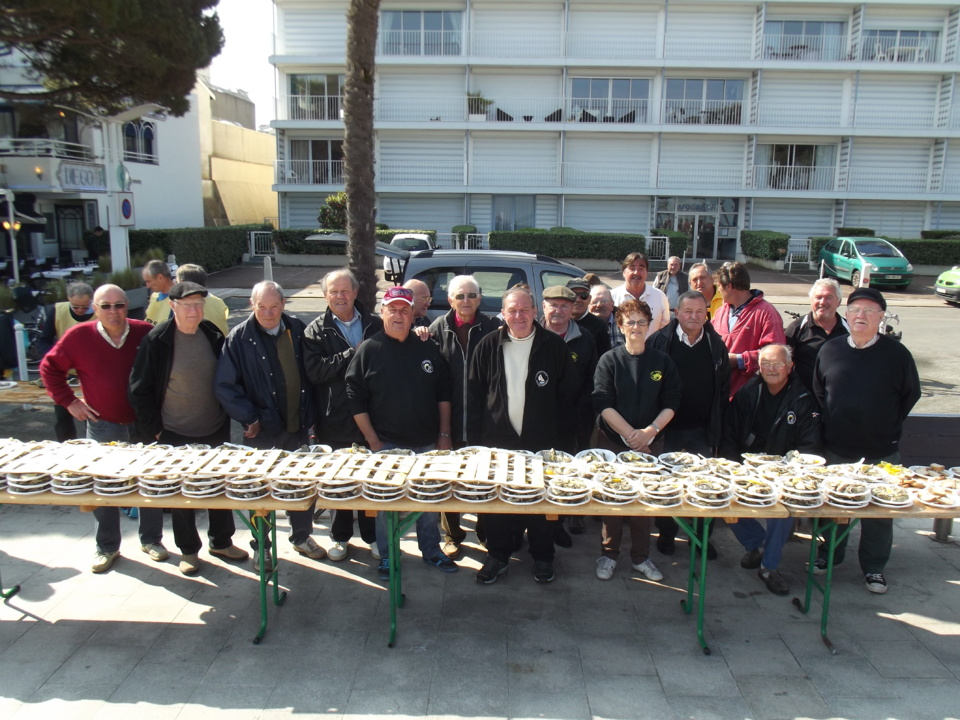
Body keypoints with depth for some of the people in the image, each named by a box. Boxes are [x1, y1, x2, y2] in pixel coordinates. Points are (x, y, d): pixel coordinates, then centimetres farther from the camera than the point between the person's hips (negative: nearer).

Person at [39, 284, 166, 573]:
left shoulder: (146, 333, -7)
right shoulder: (79, 336, -7)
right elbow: (50, 367, 6)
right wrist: (68, 401, -1)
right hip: (103, 427, 0)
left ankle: (151, 539, 27)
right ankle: (107, 547, 24)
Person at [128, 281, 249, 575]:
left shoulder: (213, 335, -1)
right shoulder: (157, 340, -12)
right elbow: (139, 389, -7)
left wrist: (226, 418, 6)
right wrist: (155, 429, -8)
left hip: (215, 432, 4)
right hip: (175, 436, -3)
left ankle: (221, 542, 33)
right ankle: (188, 550, 28)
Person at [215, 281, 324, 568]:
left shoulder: (298, 330, 0)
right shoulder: (240, 338, -9)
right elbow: (224, 386, -10)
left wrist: (310, 413, 4)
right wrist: (249, 419, -13)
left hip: (299, 426, 3)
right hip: (263, 431, -3)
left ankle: (302, 536, 35)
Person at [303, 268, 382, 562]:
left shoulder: (375, 325, 2)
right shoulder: (316, 331, -1)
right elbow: (314, 371, -15)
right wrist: (352, 354, -17)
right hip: (334, 420, 0)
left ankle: (372, 535, 29)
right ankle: (340, 536, 30)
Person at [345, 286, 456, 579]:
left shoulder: (428, 348, 4)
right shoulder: (368, 350, -4)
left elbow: (443, 394, 8)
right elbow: (356, 400, -5)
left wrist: (444, 434, 4)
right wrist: (372, 440, -9)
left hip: (427, 443, 3)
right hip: (386, 444, -2)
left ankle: (431, 550, 32)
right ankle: (387, 556, 25)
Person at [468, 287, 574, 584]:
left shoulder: (553, 346, -2)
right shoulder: (489, 346, 1)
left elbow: (566, 398, 1)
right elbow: (474, 396, 3)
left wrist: (563, 441, -3)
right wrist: (475, 439, -1)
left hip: (542, 441, -1)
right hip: (498, 439, 1)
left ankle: (542, 558, 29)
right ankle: (498, 555, 28)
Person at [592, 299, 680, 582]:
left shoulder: (662, 361, 3)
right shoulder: (609, 360, -3)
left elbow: (671, 403, 0)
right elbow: (603, 403, -10)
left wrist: (649, 431, -14)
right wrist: (630, 433, -16)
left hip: (648, 442, 2)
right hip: (613, 441, -2)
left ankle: (640, 557, 23)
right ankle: (608, 554, 21)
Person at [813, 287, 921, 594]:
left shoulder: (897, 353, -5)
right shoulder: (830, 350, 1)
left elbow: (910, 395, 5)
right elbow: (817, 390, 12)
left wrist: (887, 427, 4)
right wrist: (830, 423, 8)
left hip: (881, 452, -1)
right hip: (836, 448, 2)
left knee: (879, 511, 8)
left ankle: (874, 567, 24)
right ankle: (828, 555, 32)